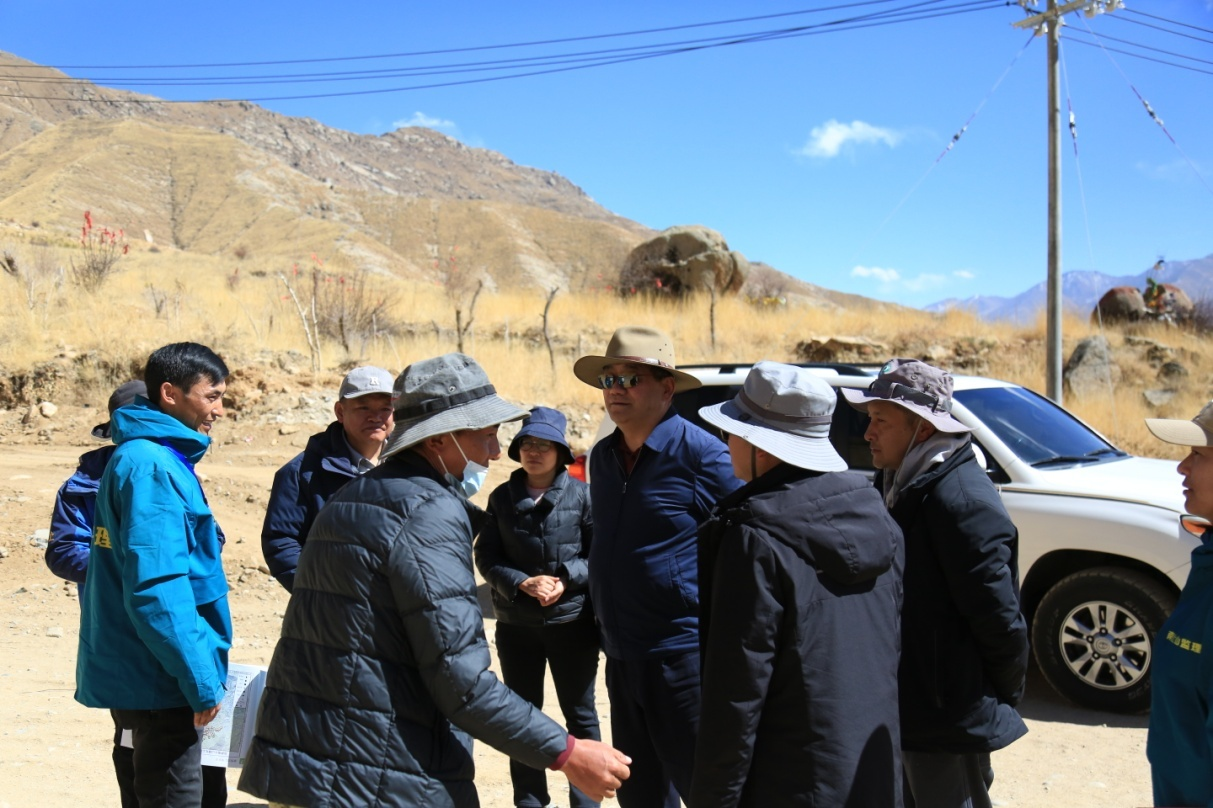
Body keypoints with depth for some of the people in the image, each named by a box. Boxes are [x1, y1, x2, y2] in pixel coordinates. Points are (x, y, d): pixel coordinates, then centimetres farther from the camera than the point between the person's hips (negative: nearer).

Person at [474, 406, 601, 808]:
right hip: (516, 624, 3)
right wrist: (521, 583, -16)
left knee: (580, 714, 10)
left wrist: (565, 579, -19)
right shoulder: (502, 497, 2)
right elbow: (486, 557, 0)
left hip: (572, 621, -2)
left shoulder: (581, 494, -6)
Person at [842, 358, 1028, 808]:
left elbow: (999, 615, -22)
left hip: (948, 722, -9)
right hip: (906, 710, 9)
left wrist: (1004, 695, -10)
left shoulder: (960, 497, -23)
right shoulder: (897, 486, 7)